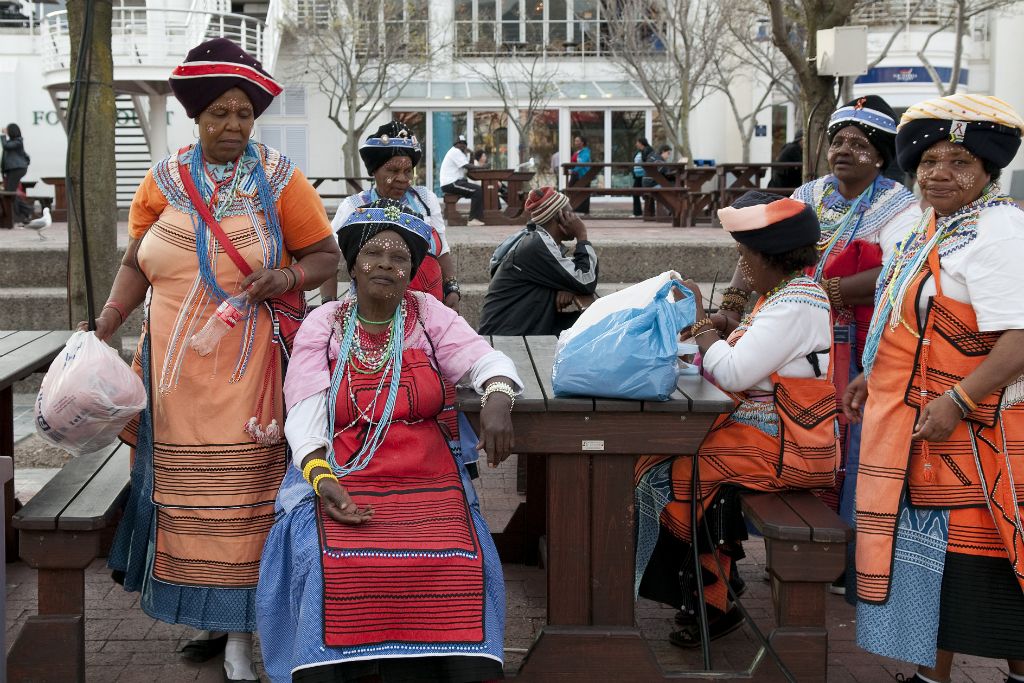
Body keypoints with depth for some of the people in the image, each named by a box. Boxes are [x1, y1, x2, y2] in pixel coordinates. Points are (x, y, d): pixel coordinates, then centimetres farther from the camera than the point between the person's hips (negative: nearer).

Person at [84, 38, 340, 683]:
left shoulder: (279, 178, 1)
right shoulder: (166, 177, 7)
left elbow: (326, 256, 4)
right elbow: (137, 262, 13)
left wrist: (286, 277, -16)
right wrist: (105, 324, 0)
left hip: (247, 366, -3)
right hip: (175, 365, 3)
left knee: (241, 492, -4)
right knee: (185, 489, 5)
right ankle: (209, 615, 21)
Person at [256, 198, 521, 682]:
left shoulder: (429, 316, 8)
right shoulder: (323, 326, 6)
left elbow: (487, 361, -3)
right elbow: (306, 417, -2)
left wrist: (497, 400, -27)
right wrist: (322, 480, -20)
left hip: (427, 482, 1)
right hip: (341, 481, -1)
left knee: (453, 565, -25)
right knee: (336, 567, -28)